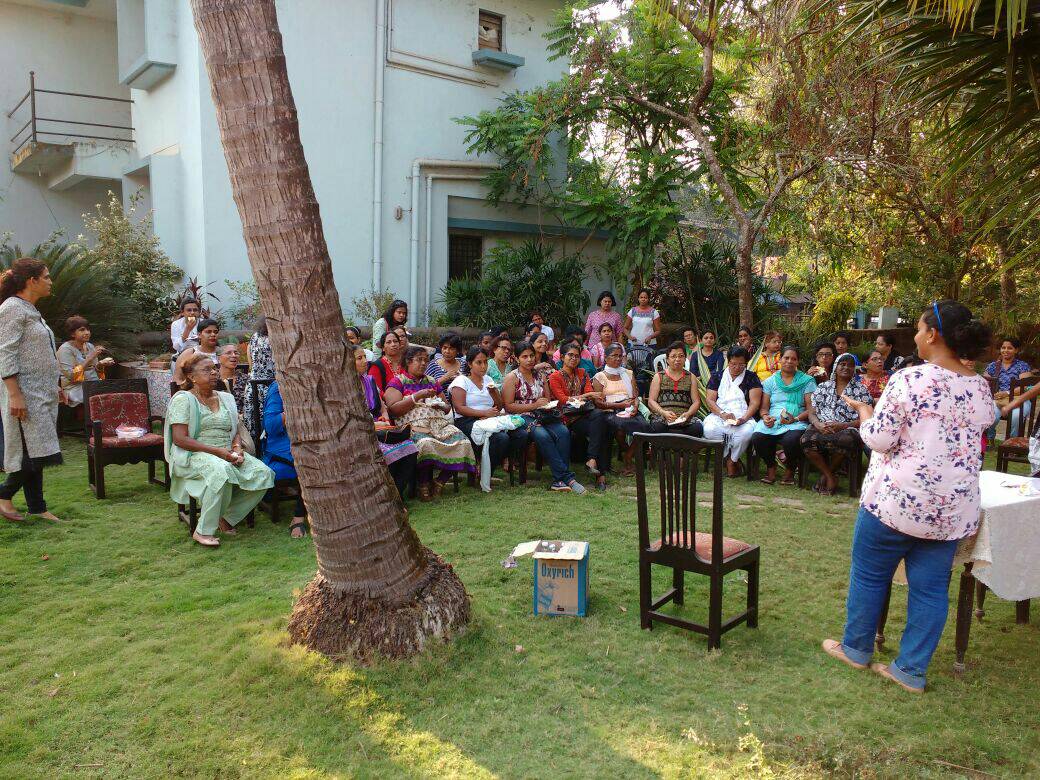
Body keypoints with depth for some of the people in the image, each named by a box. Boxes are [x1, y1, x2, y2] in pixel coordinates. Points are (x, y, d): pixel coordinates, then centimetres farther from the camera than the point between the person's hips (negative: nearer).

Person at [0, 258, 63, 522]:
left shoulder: (30, 310, 16)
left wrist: (55, 385, 22)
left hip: (42, 392, 9)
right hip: (25, 394, -9)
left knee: (37, 453, 10)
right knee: (34, 452, -8)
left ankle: (37, 508, 15)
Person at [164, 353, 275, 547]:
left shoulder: (226, 398, 18)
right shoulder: (183, 399, -1)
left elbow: (235, 432, 19)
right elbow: (180, 439, -11)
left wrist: (237, 448, -5)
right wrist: (216, 451, -19)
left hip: (227, 454, 6)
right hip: (193, 456, -6)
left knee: (264, 474, -19)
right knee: (221, 471, -39)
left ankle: (227, 518, -3)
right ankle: (203, 531, -25)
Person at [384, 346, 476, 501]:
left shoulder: (431, 382, 26)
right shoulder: (397, 381, 10)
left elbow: (447, 407, 29)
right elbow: (393, 409, -4)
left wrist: (441, 405, 4)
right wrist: (418, 396, -9)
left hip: (439, 423, 5)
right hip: (414, 425, -5)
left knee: (463, 442, -24)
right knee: (426, 443, -39)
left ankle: (440, 482, -12)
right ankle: (424, 485, -20)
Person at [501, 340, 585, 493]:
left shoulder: (540, 376, 20)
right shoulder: (512, 377, 3)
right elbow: (508, 406, -6)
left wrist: (547, 404, 2)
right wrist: (534, 405, -10)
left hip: (542, 417, 5)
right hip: (522, 417, -5)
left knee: (563, 432, -27)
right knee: (542, 435, -35)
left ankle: (559, 480, -28)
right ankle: (567, 477, -33)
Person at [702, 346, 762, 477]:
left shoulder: (751, 377, 12)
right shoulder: (717, 376, 16)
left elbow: (755, 403, 2)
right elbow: (709, 400, 6)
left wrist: (743, 419, -17)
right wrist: (722, 414, -13)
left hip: (743, 416, -1)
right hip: (719, 415, 1)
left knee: (746, 432, -36)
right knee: (709, 429, -34)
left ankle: (732, 460, -5)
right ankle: (728, 458, -7)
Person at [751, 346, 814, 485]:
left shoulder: (807, 381, 11)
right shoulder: (770, 381, 19)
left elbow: (811, 409, 3)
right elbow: (764, 407, 14)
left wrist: (795, 419, -14)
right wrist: (765, 417, -9)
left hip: (796, 423, -2)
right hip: (772, 422, 2)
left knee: (791, 440, -38)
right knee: (757, 438, -31)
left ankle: (789, 470, -1)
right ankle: (771, 467, 1)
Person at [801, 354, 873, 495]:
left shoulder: (861, 390, 11)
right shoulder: (823, 387, 18)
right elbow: (811, 413, 12)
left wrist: (842, 426, -15)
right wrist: (819, 425, -12)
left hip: (848, 429, -1)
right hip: (822, 429, 2)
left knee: (846, 439, -39)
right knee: (806, 439, -33)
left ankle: (825, 475, -9)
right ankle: (831, 478, -15)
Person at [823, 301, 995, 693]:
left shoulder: (909, 380, -16)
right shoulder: (981, 388, 4)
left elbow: (878, 440, -13)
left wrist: (864, 410, 4)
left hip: (897, 498, -6)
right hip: (954, 507, 6)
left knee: (869, 575, 12)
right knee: (931, 587, 12)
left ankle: (856, 649, 27)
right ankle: (912, 669, 20)